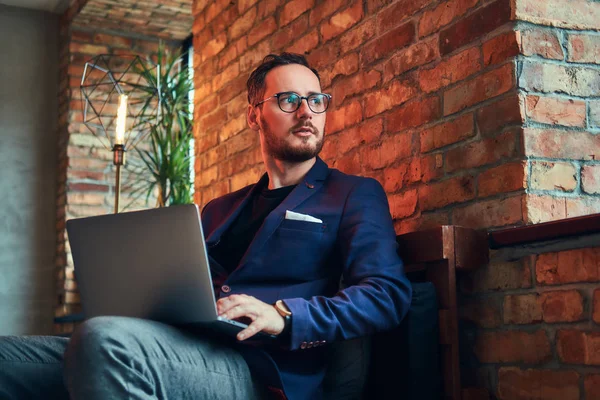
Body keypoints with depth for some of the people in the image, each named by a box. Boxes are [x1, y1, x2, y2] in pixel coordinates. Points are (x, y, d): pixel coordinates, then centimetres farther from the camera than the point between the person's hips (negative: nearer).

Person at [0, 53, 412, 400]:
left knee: (105, 339, -35)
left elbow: (389, 294, -3)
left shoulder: (355, 195, 12)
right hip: (182, 346, 6)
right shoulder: (220, 210, 30)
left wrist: (283, 316, -18)